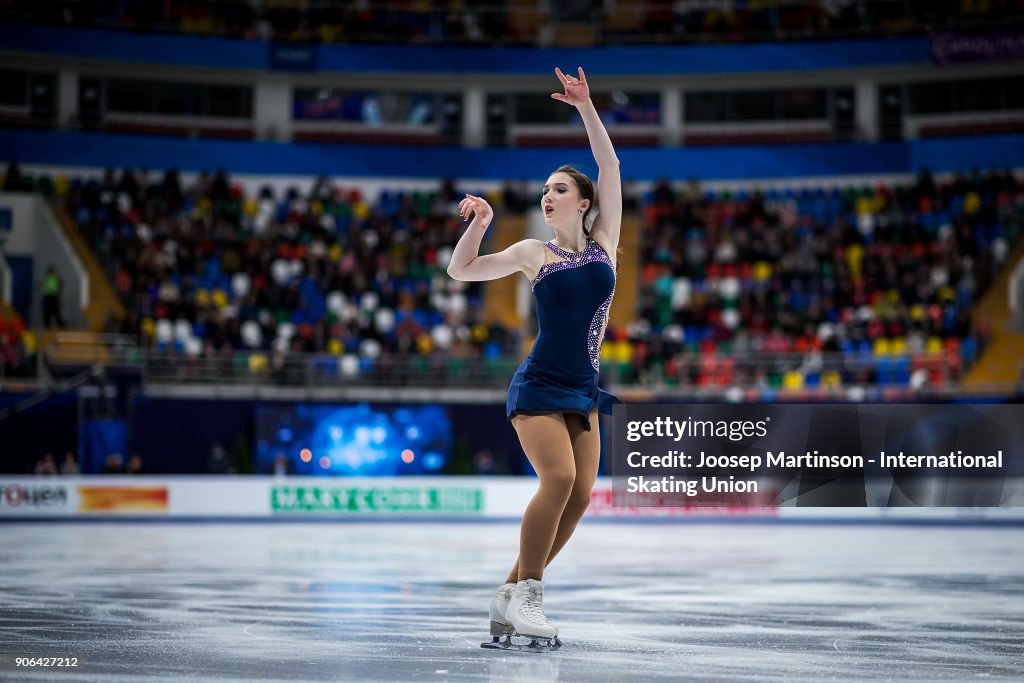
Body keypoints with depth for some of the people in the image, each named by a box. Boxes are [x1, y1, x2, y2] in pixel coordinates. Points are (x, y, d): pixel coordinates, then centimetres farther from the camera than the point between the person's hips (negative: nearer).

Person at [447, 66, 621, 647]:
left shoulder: (605, 241, 8)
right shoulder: (533, 253, 2)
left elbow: (611, 168, 3)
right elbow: (461, 270, 4)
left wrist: (587, 107, -2)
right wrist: (481, 224, -12)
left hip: (582, 389, 4)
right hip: (539, 386, -4)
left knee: (581, 495, -5)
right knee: (560, 478, -22)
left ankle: (514, 593, 4)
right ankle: (524, 593, -13)